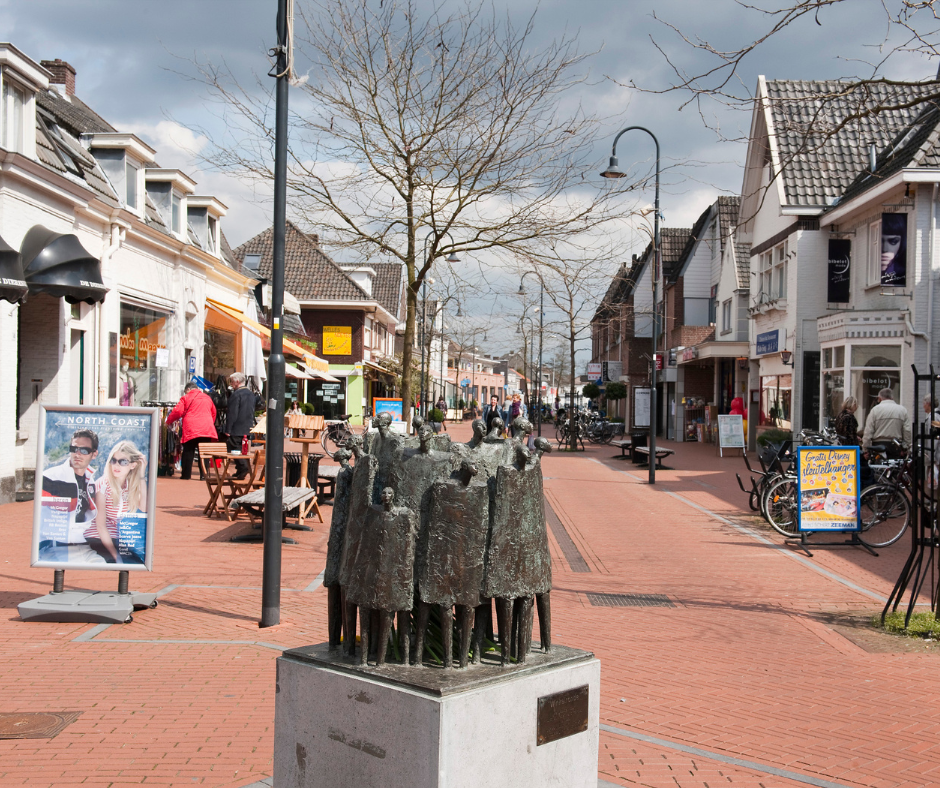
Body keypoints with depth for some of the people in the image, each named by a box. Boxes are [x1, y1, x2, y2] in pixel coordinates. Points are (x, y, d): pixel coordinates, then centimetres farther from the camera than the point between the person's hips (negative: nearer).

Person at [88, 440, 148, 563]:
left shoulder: (133, 485, 2)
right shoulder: (103, 484, -12)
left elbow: (144, 512, -16)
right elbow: (100, 526, -16)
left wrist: (142, 477, -14)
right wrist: (116, 556, -24)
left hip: (120, 539, 4)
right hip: (97, 539, -4)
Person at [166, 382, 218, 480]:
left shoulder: (186, 397, 4)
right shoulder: (207, 398, 18)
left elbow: (177, 411, -2)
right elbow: (214, 413, 25)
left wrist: (168, 421, 12)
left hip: (191, 430, -3)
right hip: (207, 430, 3)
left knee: (188, 453, 3)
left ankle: (186, 475, 4)